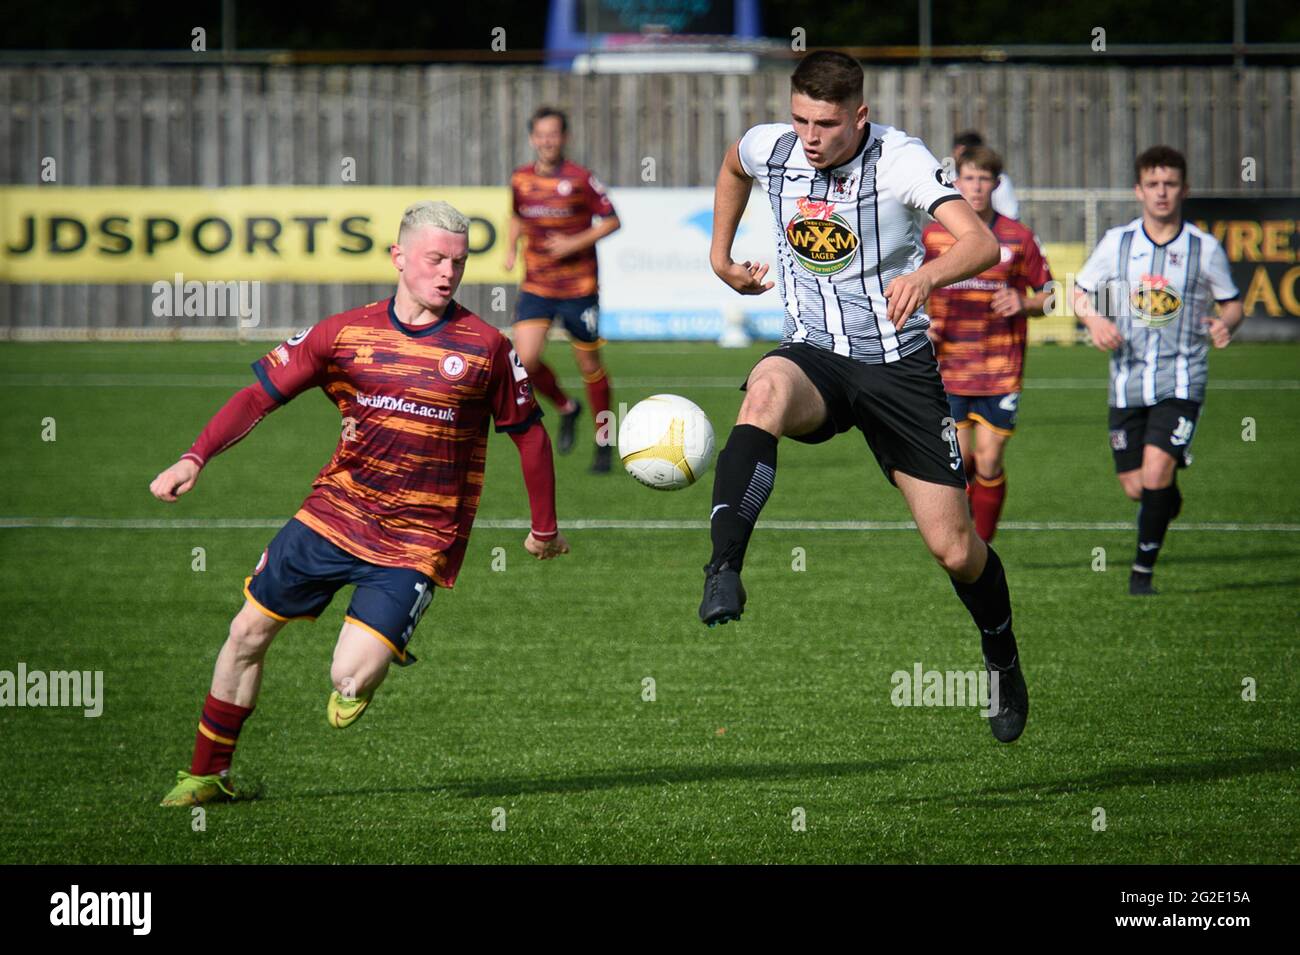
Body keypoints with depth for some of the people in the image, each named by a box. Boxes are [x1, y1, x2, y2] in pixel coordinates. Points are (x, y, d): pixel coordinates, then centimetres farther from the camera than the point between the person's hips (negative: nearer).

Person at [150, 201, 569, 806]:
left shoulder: (485, 348, -6)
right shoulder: (345, 334, -2)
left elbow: (529, 433, 6)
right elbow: (261, 393, 1)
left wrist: (544, 528, 12)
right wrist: (195, 458, -13)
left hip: (418, 545, -3)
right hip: (334, 513, 3)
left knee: (350, 677, -17)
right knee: (248, 633, 6)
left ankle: (365, 671, 21)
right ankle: (208, 774, 24)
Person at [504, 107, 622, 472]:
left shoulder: (580, 179, -9)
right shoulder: (520, 180, 4)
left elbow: (611, 220, -5)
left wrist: (575, 243, -16)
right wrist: (511, 248, 6)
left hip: (578, 287, -3)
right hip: (536, 287, 3)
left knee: (589, 365, 4)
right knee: (526, 360, -12)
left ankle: (604, 440, 21)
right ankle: (566, 408, 16)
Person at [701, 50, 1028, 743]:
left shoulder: (900, 159, -17)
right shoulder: (770, 148, -4)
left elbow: (981, 242, -32)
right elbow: (732, 168, 24)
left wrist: (925, 276, -51)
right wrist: (720, 256, 22)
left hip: (899, 366, -2)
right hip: (814, 356, 2)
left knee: (954, 549, 0)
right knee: (766, 392, -38)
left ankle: (1003, 660, 30)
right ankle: (724, 570, -49)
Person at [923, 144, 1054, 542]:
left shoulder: (1018, 238, 1)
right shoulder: (932, 236, 4)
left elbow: (1048, 295, 8)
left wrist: (1024, 304, -13)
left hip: (1001, 370, -1)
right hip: (949, 370, 1)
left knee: (988, 464, -4)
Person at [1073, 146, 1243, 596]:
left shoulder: (1205, 248, 0)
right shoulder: (1116, 242, 3)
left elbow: (1233, 303, 9)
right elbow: (1080, 292, 12)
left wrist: (1226, 324, -14)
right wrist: (1094, 321, -9)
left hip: (1181, 378, -2)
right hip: (1128, 380, 2)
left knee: (1155, 476, -18)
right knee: (1135, 487, 4)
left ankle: (1144, 567, -1)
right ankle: (1169, 497, 41)